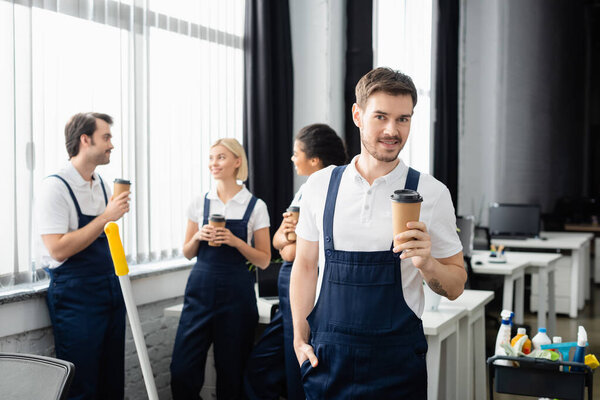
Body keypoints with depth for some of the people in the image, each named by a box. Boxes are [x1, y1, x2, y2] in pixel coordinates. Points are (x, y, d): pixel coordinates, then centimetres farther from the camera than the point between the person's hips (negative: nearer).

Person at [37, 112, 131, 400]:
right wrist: (106, 217, -20)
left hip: (110, 290, 7)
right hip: (75, 297, -7)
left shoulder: (103, 186, 11)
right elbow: (58, 249, -21)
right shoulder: (56, 187, -13)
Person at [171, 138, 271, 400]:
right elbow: (188, 253, 13)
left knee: (231, 372, 5)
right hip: (200, 288, 2)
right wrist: (198, 236, -8)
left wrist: (235, 241, -14)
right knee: (182, 370, -3)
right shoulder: (200, 203, 7)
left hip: (236, 292, -2)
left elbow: (264, 260, 1)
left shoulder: (255, 206, 0)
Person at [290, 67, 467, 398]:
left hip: (396, 358, -1)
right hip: (326, 355, 2)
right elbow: (305, 265, 8)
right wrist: (300, 340, 1)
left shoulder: (432, 194, -4)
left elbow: (455, 287, 1)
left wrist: (426, 263, -19)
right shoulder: (320, 185, 1)